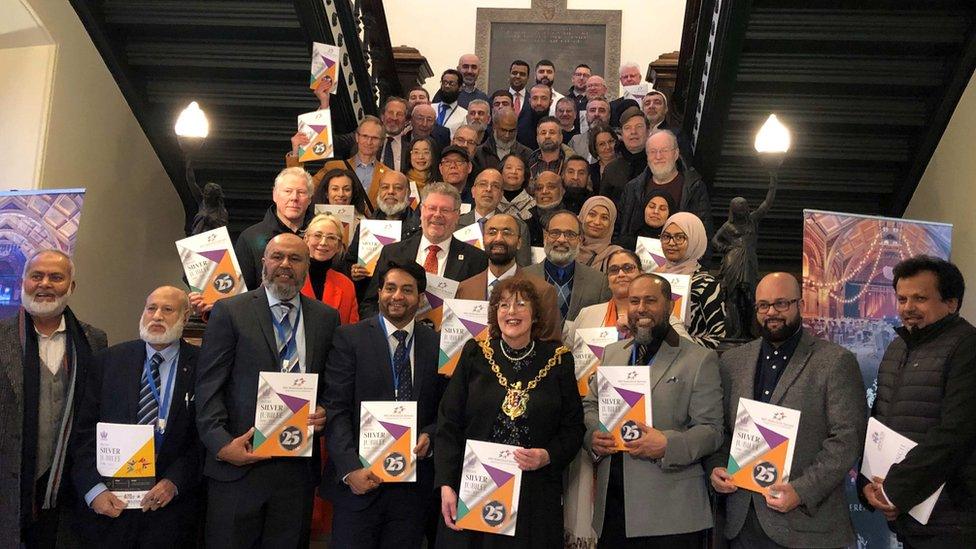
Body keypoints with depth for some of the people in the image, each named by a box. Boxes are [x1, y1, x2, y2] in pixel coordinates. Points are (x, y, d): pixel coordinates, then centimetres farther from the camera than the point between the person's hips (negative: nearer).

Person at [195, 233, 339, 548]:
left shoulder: (327, 318, 9)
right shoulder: (229, 311, 1)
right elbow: (208, 386, -3)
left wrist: (326, 413, -6)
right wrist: (221, 443, -13)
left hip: (298, 466, 3)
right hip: (238, 462, -2)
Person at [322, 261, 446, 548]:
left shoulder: (437, 345, 5)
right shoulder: (349, 338, -2)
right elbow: (336, 409, -7)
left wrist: (429, 437, -9)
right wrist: (351, 468, -16)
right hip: (358, 481, -2)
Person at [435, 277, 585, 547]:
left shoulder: (558, 360, 2)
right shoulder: (475, 354, 2)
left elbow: (573, 427, 6)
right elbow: (448, 423, 1)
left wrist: (548, 456, -13)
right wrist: (446, 485, -6)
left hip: (536, 497, 0)